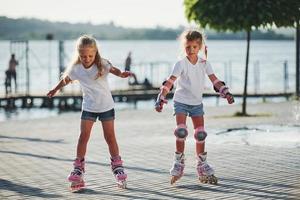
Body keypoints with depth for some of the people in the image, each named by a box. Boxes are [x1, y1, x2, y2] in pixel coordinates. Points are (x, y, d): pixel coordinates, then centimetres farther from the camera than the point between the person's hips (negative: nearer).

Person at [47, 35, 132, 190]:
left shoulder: (102, 64, -14)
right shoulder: (76, 69, -7)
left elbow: (113, 70, -27)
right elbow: (66, 79, 11)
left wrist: (121, 74, -49)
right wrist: (55, 89, 25)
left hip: (106, 106, -2)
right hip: (88, 107, 2)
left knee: (110, 137, 3)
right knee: (83, 136, -3)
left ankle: (117, 166, 15)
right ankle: (78, 169, 4)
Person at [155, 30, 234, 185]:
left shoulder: (204, 63, -1)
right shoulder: (181, 64, -13)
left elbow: (214, 80, -2)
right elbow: (169, 82, -20)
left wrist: (226, 93, -16)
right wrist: (161, 98, -31)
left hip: (197, 103, 4)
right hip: (181, 102, -4)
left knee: (201, 134, 2)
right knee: (181, 131, -17)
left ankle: (202, 166, 14)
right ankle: (179, 163, -2)